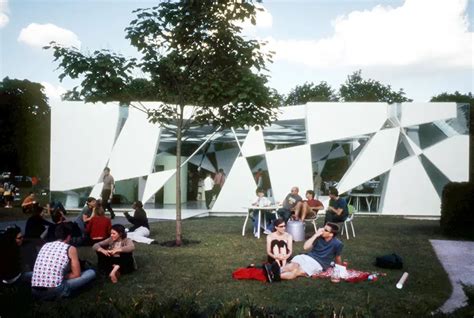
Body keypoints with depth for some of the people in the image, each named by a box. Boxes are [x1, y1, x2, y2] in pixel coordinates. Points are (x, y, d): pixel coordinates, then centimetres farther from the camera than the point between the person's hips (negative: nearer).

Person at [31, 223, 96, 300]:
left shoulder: (45, 245, 19)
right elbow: (76, 274, 8)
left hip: (35, 292, 5)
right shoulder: (70, 249, 4)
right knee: (91, 272, 8)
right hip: (54, 291, -5)